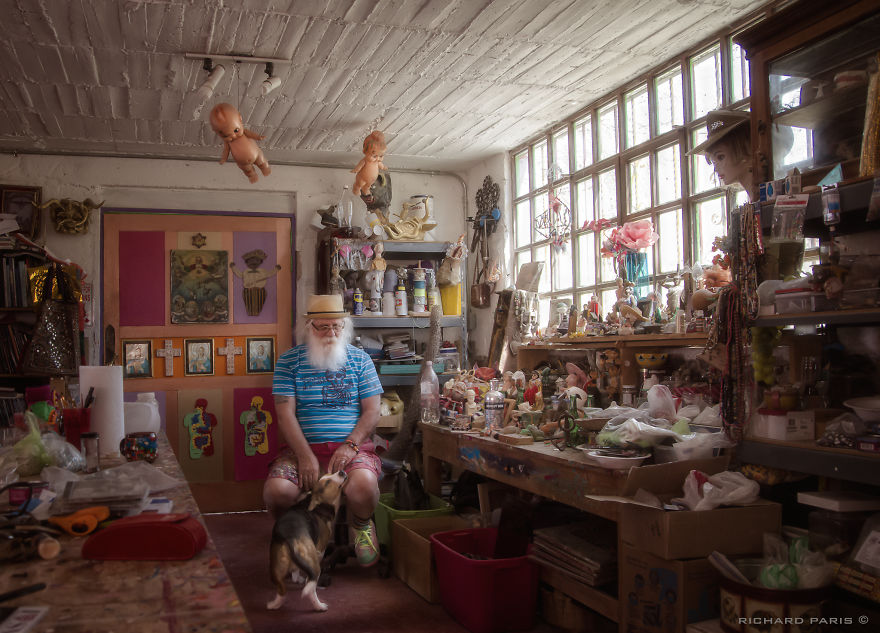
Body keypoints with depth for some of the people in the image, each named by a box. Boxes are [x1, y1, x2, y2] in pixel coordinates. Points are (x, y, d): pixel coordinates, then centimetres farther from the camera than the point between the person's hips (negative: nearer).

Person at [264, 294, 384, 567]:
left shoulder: (360, 359, 10)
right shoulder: (289, 360, 7)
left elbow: (372, 412, 5)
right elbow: (285, 413, -1)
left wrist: (350, 445, -13)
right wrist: (305, 455, -15)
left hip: (352, 447, 0)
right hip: (302, 448, 1)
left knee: (363, 485, -33)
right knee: (276, 491, -29)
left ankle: (360, 524, 6)